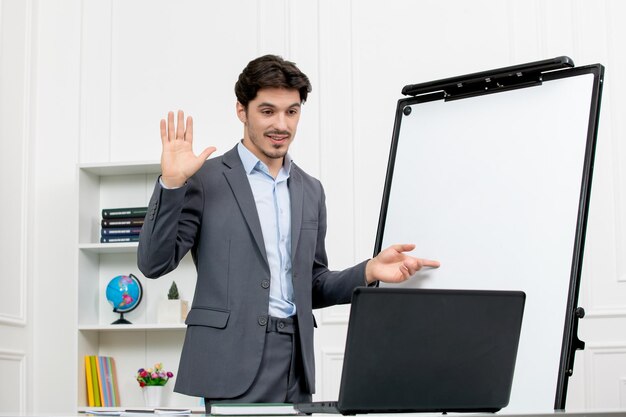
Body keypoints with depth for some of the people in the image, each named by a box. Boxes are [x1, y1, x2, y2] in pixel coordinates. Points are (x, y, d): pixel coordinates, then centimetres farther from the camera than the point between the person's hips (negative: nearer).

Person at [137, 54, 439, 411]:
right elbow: (154, 263, -5)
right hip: (234, 361, -5)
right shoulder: (207, 179, 0)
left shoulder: (311, 190, 16)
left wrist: (369, 271, 2)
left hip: (296, 360, 5)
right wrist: (172, 183, -15)